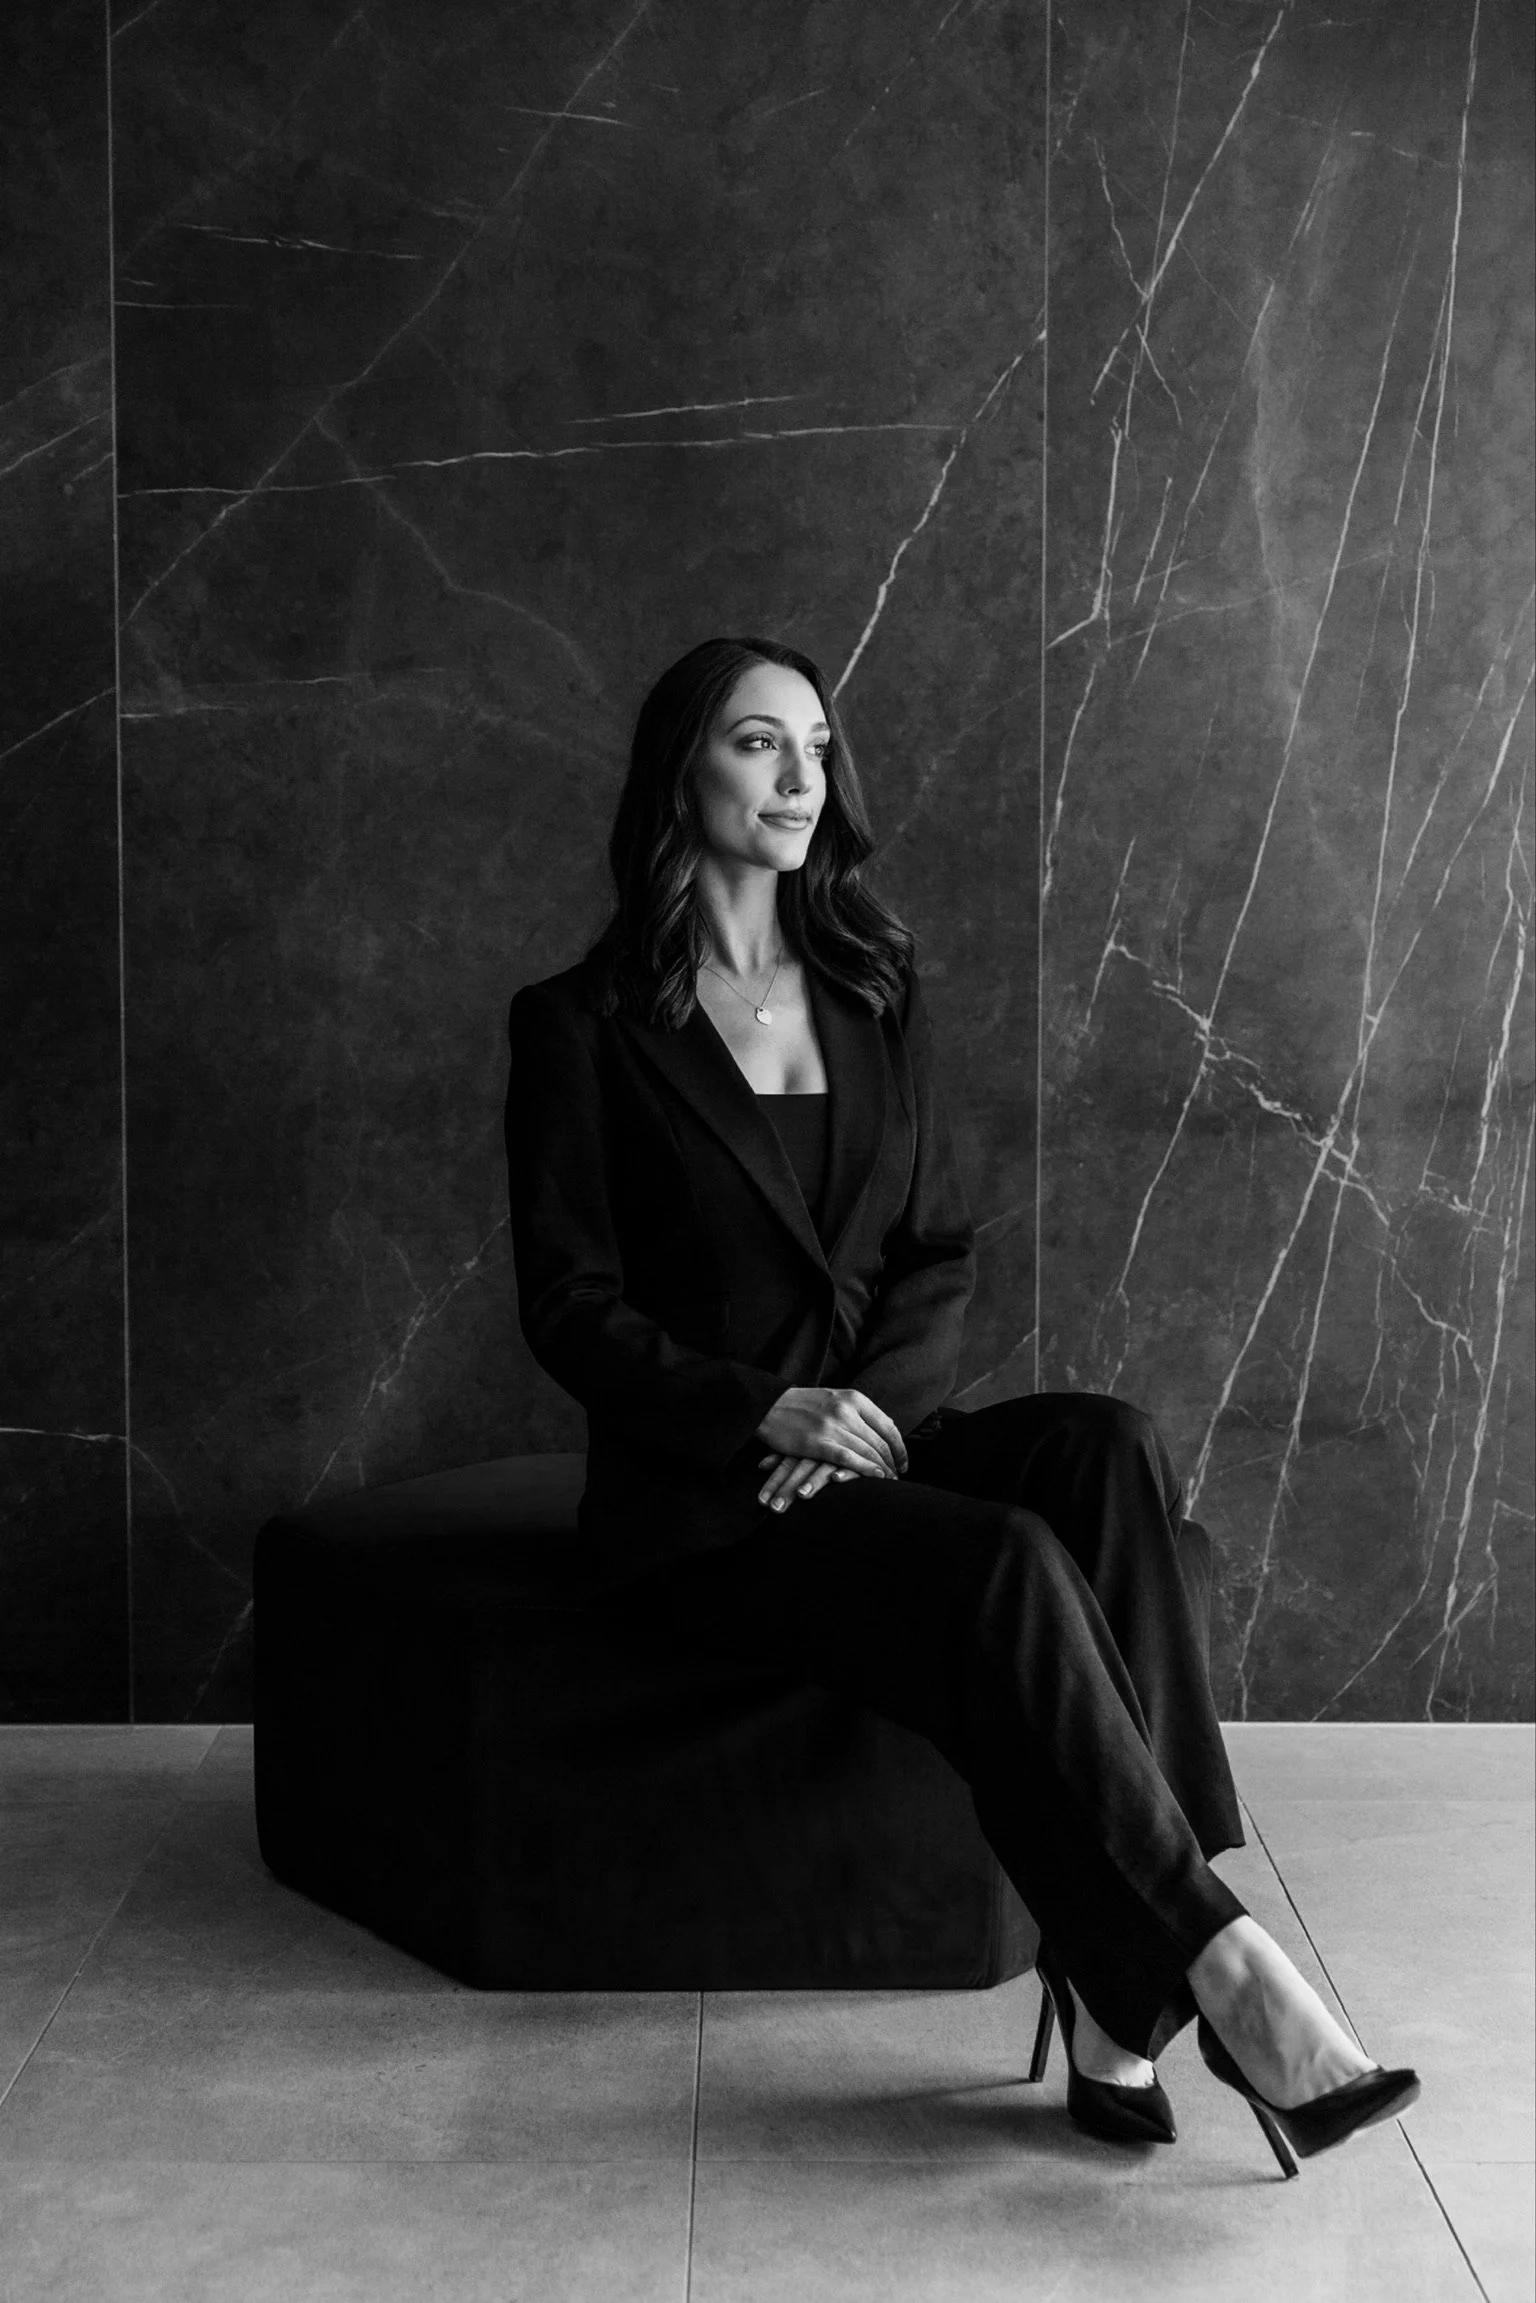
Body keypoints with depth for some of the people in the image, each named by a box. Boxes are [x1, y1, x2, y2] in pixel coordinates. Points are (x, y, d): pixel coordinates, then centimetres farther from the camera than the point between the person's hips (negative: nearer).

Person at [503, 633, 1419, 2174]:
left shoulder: (875, 993, 14)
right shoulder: (580, 1025, -1)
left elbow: (939, 1252, 12)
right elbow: (569, 1307, -5)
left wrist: (875, 1406, -9)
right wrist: (766, 1415, -20)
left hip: (880, 1440, 5)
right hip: (703, 1502, -4)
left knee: (1111, 1446, -28)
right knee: (1009, 1564, -32)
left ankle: (1113, 1993, -30)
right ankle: (1217, 1962, -27)